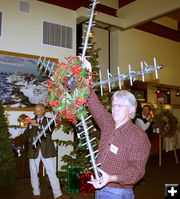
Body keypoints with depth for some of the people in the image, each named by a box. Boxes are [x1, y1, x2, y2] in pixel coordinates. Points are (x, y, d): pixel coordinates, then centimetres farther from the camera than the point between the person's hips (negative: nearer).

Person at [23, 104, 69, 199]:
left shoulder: (49, 120, 7)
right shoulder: (32, 121, 14)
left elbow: (50, 129, -12)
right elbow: (26, 135, 7)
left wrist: (38, 125, -22)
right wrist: (30, 126, -10)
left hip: (46, 150, -2)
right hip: (33, 151, 2)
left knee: (52, 173, -2)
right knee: (34, 173, 8)